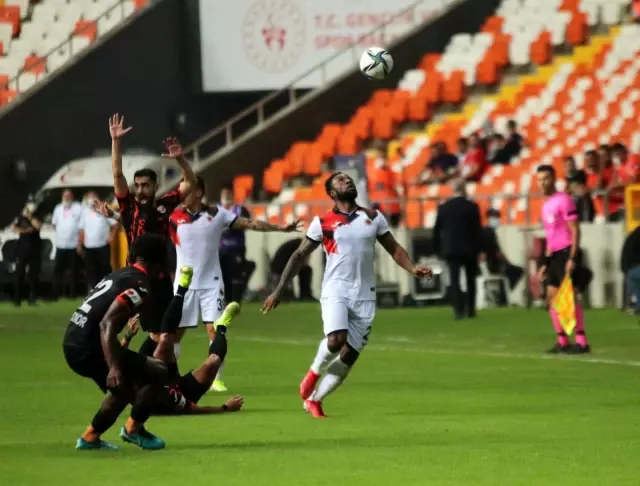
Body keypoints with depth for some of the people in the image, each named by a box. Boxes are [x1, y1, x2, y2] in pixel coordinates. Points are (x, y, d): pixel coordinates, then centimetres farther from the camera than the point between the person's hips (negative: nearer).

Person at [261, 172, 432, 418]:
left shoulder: (373, 218, 9)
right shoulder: (323, 223, 1)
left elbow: (394, 249, 14)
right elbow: (299, 256, 6)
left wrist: (412, 268, -6)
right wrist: (278, 291, 2)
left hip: (364, 296, 3)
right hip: (336, 290, -3)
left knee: (349, 356, 1)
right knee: (335, 340, -28)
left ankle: (313, 399, 17)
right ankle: (314, 372, 3)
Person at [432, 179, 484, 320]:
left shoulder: (443, 208, 1)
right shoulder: (472, 207, -5)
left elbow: (437, 230, 3)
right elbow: (478, 229, -8)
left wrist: (437, 250, 10)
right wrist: (479, 249, -4)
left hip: (450, 249, 0)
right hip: (470, 249, 0)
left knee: (454, 280, -4)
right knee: (470, 280, 14)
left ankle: (458, 310, -17)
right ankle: (470, 310, 15)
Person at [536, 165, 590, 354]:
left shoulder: (563, 200, -9)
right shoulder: (546, 204, 17)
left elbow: (575, 230, -14)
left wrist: (572, 258, -21)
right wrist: (546, 263, 21)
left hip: (566, 252, -9)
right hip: (554, 254, 9)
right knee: (552, 296, 8)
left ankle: (581, 342, -14)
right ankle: (562, 342, 13)